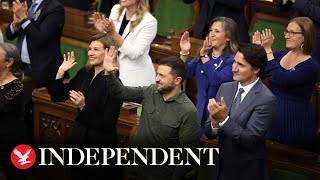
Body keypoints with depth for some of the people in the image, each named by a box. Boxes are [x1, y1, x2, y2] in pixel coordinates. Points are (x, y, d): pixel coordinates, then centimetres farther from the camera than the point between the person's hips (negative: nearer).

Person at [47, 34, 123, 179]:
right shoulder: (84, 73, 0)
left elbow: (108, 124, -22)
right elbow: (57, 96, 6)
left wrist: (83, 107, -29)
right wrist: (61, 72, -6)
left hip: (100, 145, -7)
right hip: (78, 140, 7)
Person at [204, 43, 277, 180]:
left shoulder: (266, 100, -18)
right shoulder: (225, 88, -1)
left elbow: (249, 139, -21)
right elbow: (209, 133, 0)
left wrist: (224, 119, -27)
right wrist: (215, 123, -20)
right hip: (222, 166, 5)